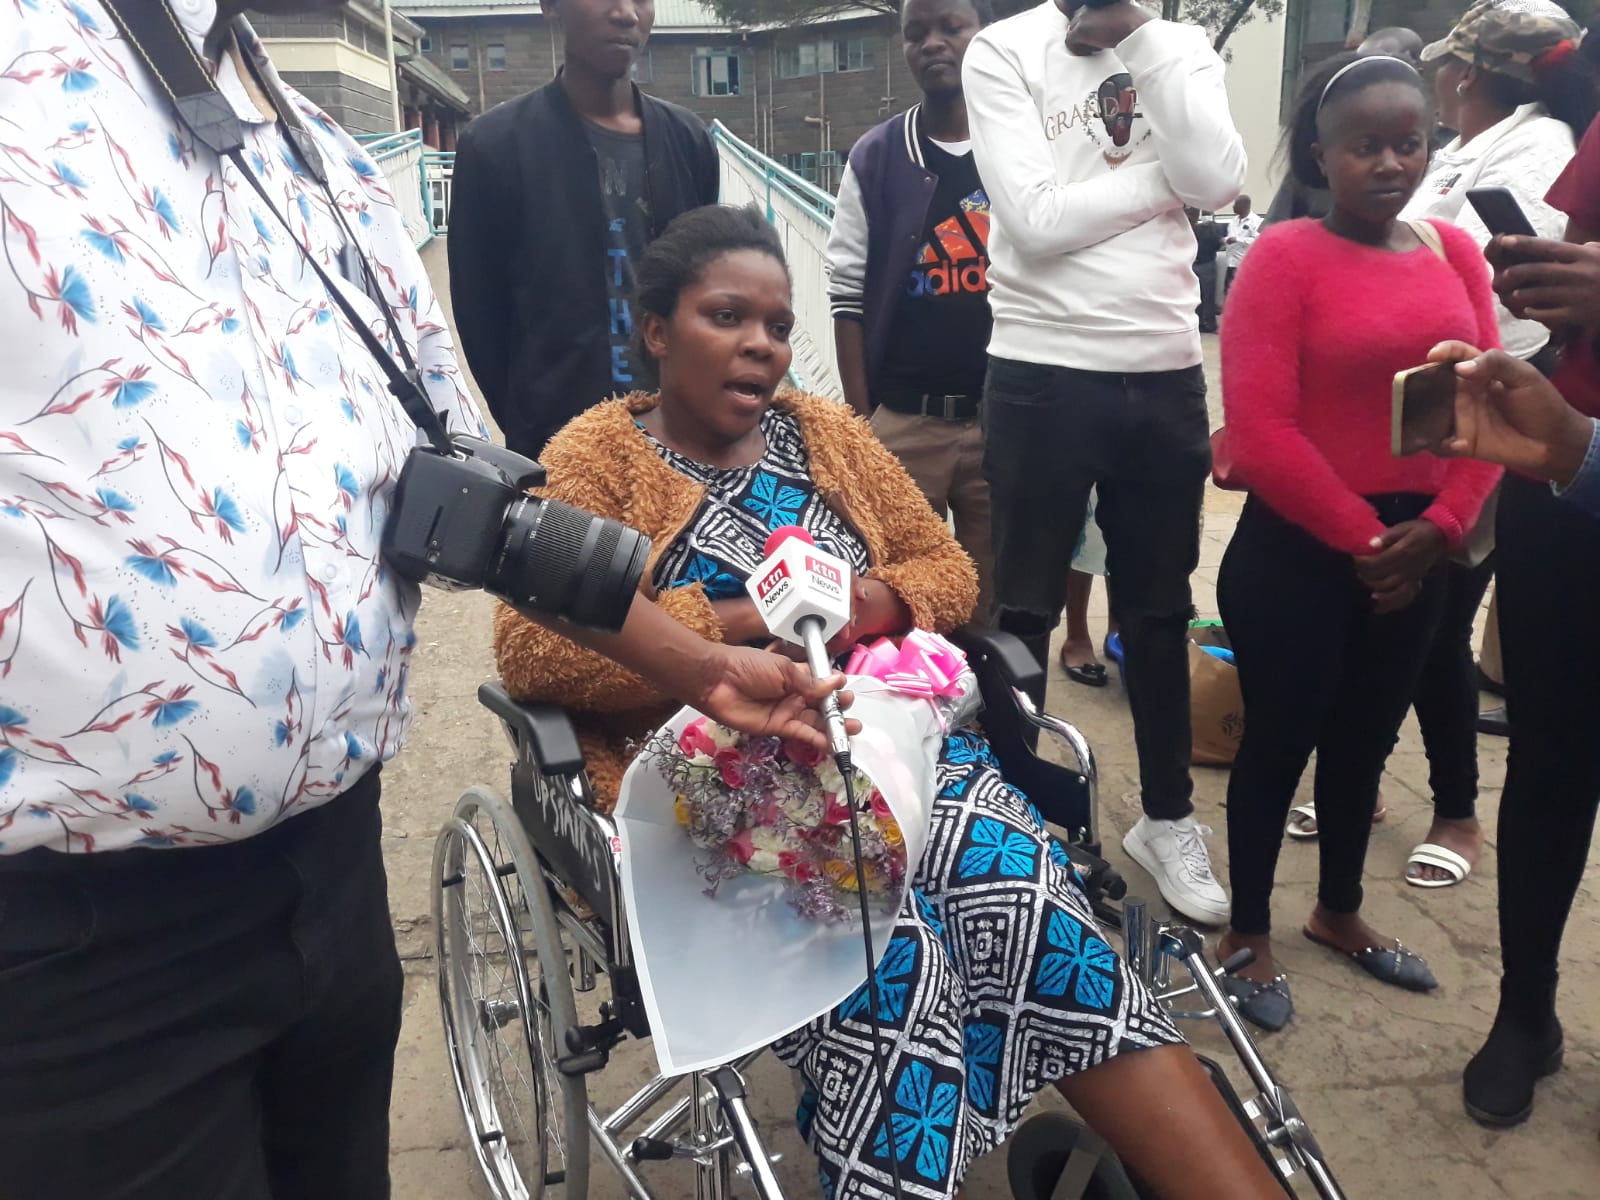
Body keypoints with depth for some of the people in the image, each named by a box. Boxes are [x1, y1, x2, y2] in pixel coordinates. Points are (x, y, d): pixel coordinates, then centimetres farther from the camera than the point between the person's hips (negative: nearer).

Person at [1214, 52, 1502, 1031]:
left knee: (1366, 738, 18)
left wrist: (1440, 526, -9)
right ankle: (1251, 935, 24)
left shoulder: (1455, 252, 5)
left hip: (1416, 550, 5)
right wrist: (1359, 535, -14)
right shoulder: (1284, 257, -11)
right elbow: (1260, 430, -18)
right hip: (1298, 551, -5)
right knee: (1280, 740, 5)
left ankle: (1340, 914, 38)